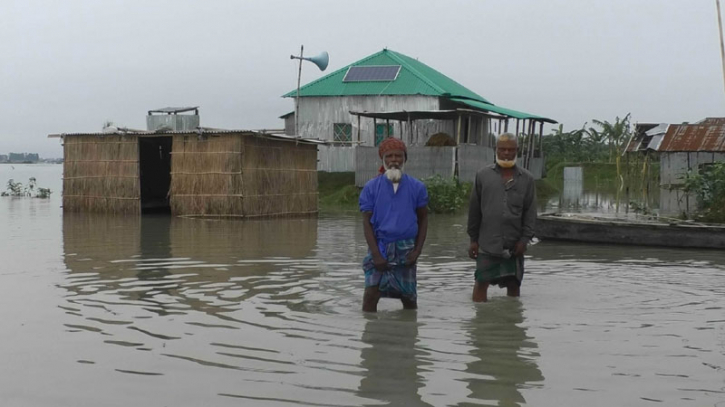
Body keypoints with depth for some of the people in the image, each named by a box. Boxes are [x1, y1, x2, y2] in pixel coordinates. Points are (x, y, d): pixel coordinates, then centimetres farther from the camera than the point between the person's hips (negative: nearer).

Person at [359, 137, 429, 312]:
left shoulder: (416, 187, 0)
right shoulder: (371, 187, -3)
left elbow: (423, 219, 8)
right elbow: (367, 222, -3)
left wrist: (417, 251, -2)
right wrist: (375, 254, -11)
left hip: (406, 248, 2)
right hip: (380, 246, -1)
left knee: (409, 297, 11)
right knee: (371, 292, -14)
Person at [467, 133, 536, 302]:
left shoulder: (526, 179, 5)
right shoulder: (483, 176, 4)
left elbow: (530, 212, 3)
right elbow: (474, 210, 6)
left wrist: (524, 239, -5)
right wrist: (473, 239, 3)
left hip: (514, 244, 1)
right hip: (487, 242, -1)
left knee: (513, 283, 9)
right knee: (482, 281, -4)